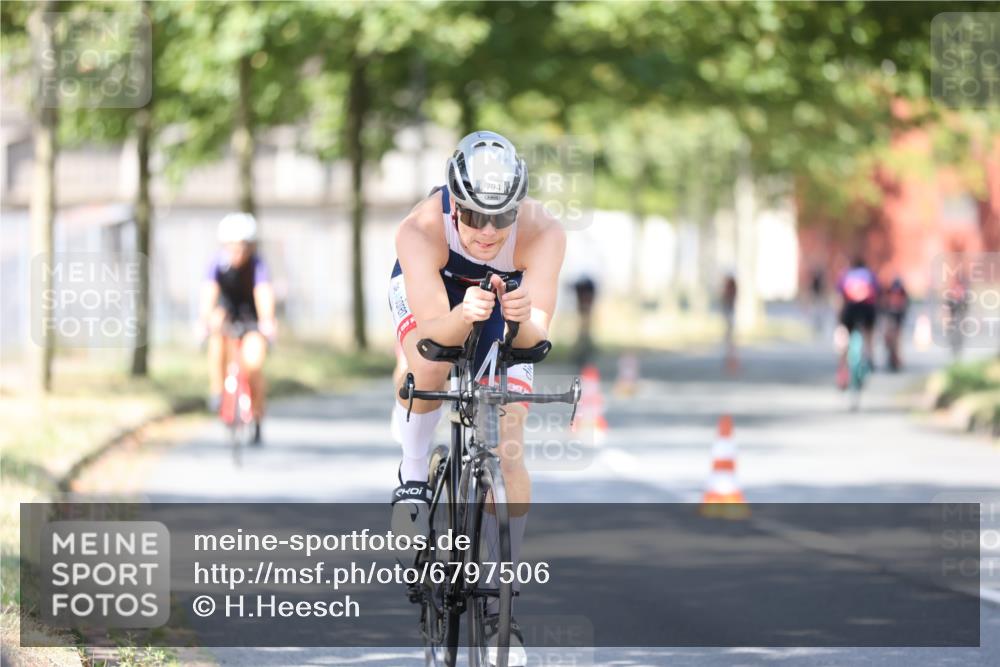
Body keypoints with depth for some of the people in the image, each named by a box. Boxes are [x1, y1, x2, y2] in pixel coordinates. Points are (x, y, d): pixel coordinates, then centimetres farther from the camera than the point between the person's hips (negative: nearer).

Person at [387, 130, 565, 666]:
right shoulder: (420, 231, -39)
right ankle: (413, 474, -5)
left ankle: (499, 601, 5)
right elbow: (434, 330, -46)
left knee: (508, 453, -8)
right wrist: (465, 315, -67)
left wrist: (524, 319, -67)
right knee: (429, 370, -35)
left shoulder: (542, 234, -37)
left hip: (507, 296, 1)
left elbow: (538, 334, -45)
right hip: (430, 289, -1)